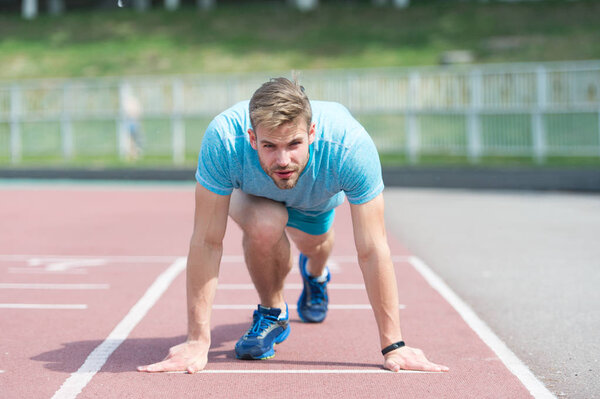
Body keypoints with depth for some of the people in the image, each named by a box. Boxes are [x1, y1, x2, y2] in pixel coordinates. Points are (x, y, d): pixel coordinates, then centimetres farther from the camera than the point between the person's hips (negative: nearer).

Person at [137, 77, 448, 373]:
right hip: (251, 192, -1)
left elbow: (372, 251, -38)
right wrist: (197, 343, -40)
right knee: (265, 225, -32)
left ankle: (315, 274, 64)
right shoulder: (223, 140, -45)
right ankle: (272, 313, -2)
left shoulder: (351, 145, -45)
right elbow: (207, 242, -39)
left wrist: (393, 345, -36)